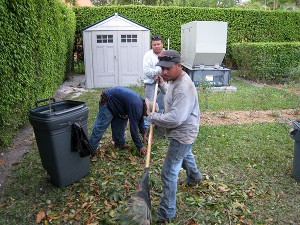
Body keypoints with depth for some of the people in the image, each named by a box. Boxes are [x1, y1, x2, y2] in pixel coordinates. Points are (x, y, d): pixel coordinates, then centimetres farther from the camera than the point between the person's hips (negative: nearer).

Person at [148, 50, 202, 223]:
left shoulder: (184, 88, -31)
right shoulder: (176, 80, 2)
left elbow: (175, 118, -37)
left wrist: (154, 117, -24)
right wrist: (162, 84, 11)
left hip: (182, 135, -11)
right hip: (183, 132, 11)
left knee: (169, 173, -4)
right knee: (185, 154, 36)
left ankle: (166, 213, 11)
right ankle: (194, 176, 66)